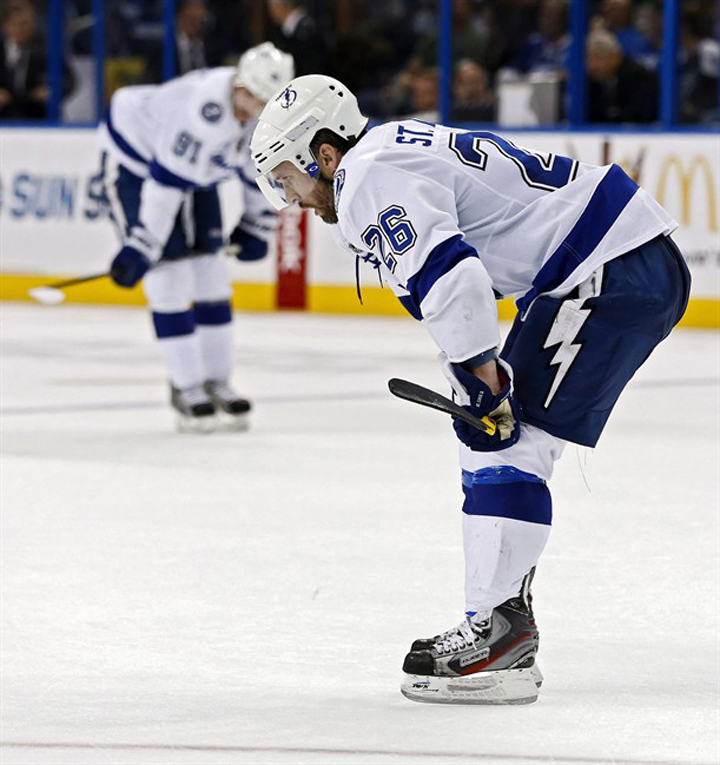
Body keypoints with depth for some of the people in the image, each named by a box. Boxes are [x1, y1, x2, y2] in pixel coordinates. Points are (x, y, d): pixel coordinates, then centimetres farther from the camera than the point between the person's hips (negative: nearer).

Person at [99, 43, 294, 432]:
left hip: (196, 171, 8)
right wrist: (141, 248, -35)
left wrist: (257, 226, 12)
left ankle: (216, 382, 13)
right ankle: (187, 389, -8)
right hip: (134, 157, -8)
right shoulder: (205, 109, -39)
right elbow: (165, 182, -37)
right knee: (170, 269, -13)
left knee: (209, 270, 3)